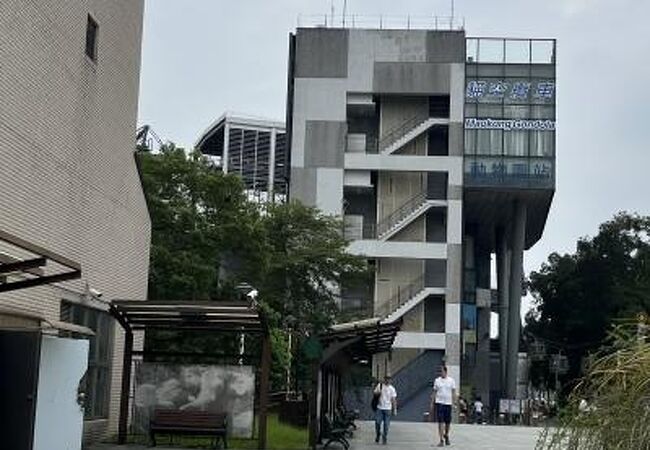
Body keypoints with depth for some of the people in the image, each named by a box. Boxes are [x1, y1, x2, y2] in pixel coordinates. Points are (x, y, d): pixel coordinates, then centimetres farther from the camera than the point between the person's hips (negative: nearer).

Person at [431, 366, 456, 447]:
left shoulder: (451, 380, 3)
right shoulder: (437, 380, 5)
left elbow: (453, 392, 4)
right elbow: (434, 392, 9)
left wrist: (454, 403, -4)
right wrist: (432, 403, 5)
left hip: (448, 403, 1)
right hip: (439, 403, -1)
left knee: (447, 422, 9)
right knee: (440, 422, -8)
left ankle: (446, 436, 34)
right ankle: (441, 440, -9)